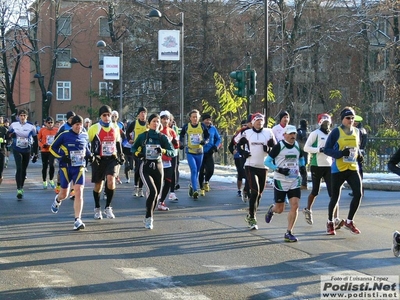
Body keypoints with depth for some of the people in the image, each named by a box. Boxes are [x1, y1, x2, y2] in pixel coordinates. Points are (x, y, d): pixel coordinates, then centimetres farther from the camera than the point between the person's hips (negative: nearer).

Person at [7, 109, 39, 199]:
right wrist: (11, 135, -12)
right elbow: (8, 133, 13)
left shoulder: (31, 127, -8)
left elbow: (35, 141, -2)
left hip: (27, 151, 1)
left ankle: (21, 187, 29)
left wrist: (35, 154, -3)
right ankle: (19, 190, -17)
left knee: (24, 170, 10)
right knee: (19, 169, -16)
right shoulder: (13, 125, -3)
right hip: (17, 150, -1)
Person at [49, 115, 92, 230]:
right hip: (66, 167, -2)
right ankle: (58, 199, 52)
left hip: (79, 168, 2)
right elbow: (52, 148, -2)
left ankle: (77, 220, -14)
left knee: (79, 192, -15)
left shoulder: (84, 136, 5)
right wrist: (62, 156, -16)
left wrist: (89, 155, 4)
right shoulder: (64, 135, -8)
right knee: (64, 194, 12)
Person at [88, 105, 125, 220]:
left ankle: (108, 207, -5)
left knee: (111, 180, -18)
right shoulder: (94, 129, -4)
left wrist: (121, 155, 15)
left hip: (112, 159, 2)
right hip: (98, 159, -2)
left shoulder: (115, 128, 8)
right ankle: (97, 209, 25)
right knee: (98, 184, 7)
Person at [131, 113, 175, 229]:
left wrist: (163, 150, -24)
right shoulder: (142, 136, 0)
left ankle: (148, 219, 29)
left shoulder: (163, 137, 2)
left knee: (156, 194, 9)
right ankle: (148, 218, -11)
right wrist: (137, 153, -9)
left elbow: (172, 152, -5)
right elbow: (133, 148, 13)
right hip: (146, 167, -3)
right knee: (152, 191, -22)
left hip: (158, 167, 3)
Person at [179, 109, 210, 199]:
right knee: (194, 170, -17)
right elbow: (181, 135, 14)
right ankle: (195, 191, -21)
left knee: (197, 171, 14)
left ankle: (192, 186, 38)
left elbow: (207, 135, 8)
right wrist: (181, 144, 4)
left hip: (199, 152, 2)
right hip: (190, 152, -2)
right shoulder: (186, 126, -4)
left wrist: (204, 141, -12)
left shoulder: (202, 126, -4)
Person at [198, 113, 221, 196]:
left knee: (210, 170, -10)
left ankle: (206, 181, 23)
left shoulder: (213, 129, 4)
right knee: (201, 171, 2)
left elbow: (218, 139, 12)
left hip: (210, 153, 2)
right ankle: (202, 188, 18)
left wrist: (215, 147, -2)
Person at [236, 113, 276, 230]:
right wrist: (243, 153, -6)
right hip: (250, 166, -3)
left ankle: (250, 216, 29)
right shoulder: (247, 133, 1)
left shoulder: (268, 133, 3)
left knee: (259, 193, 11)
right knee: (255, 191, -16)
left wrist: (269, 150, -13)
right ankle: (252, 218, -10)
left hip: (263, 166, 3)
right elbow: (238, 144, 12)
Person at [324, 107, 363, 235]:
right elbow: (326, 149, -9)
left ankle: (349, 221, 10)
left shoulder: (356, 132, 8)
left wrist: (359, 155, 3)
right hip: (338, 169, -4)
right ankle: (330, 223, 26)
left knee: (358, 194, -8)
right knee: (335, 197, 5)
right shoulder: (336, 132, -9)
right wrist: (341, 153, -23)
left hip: (353, 168, 4)